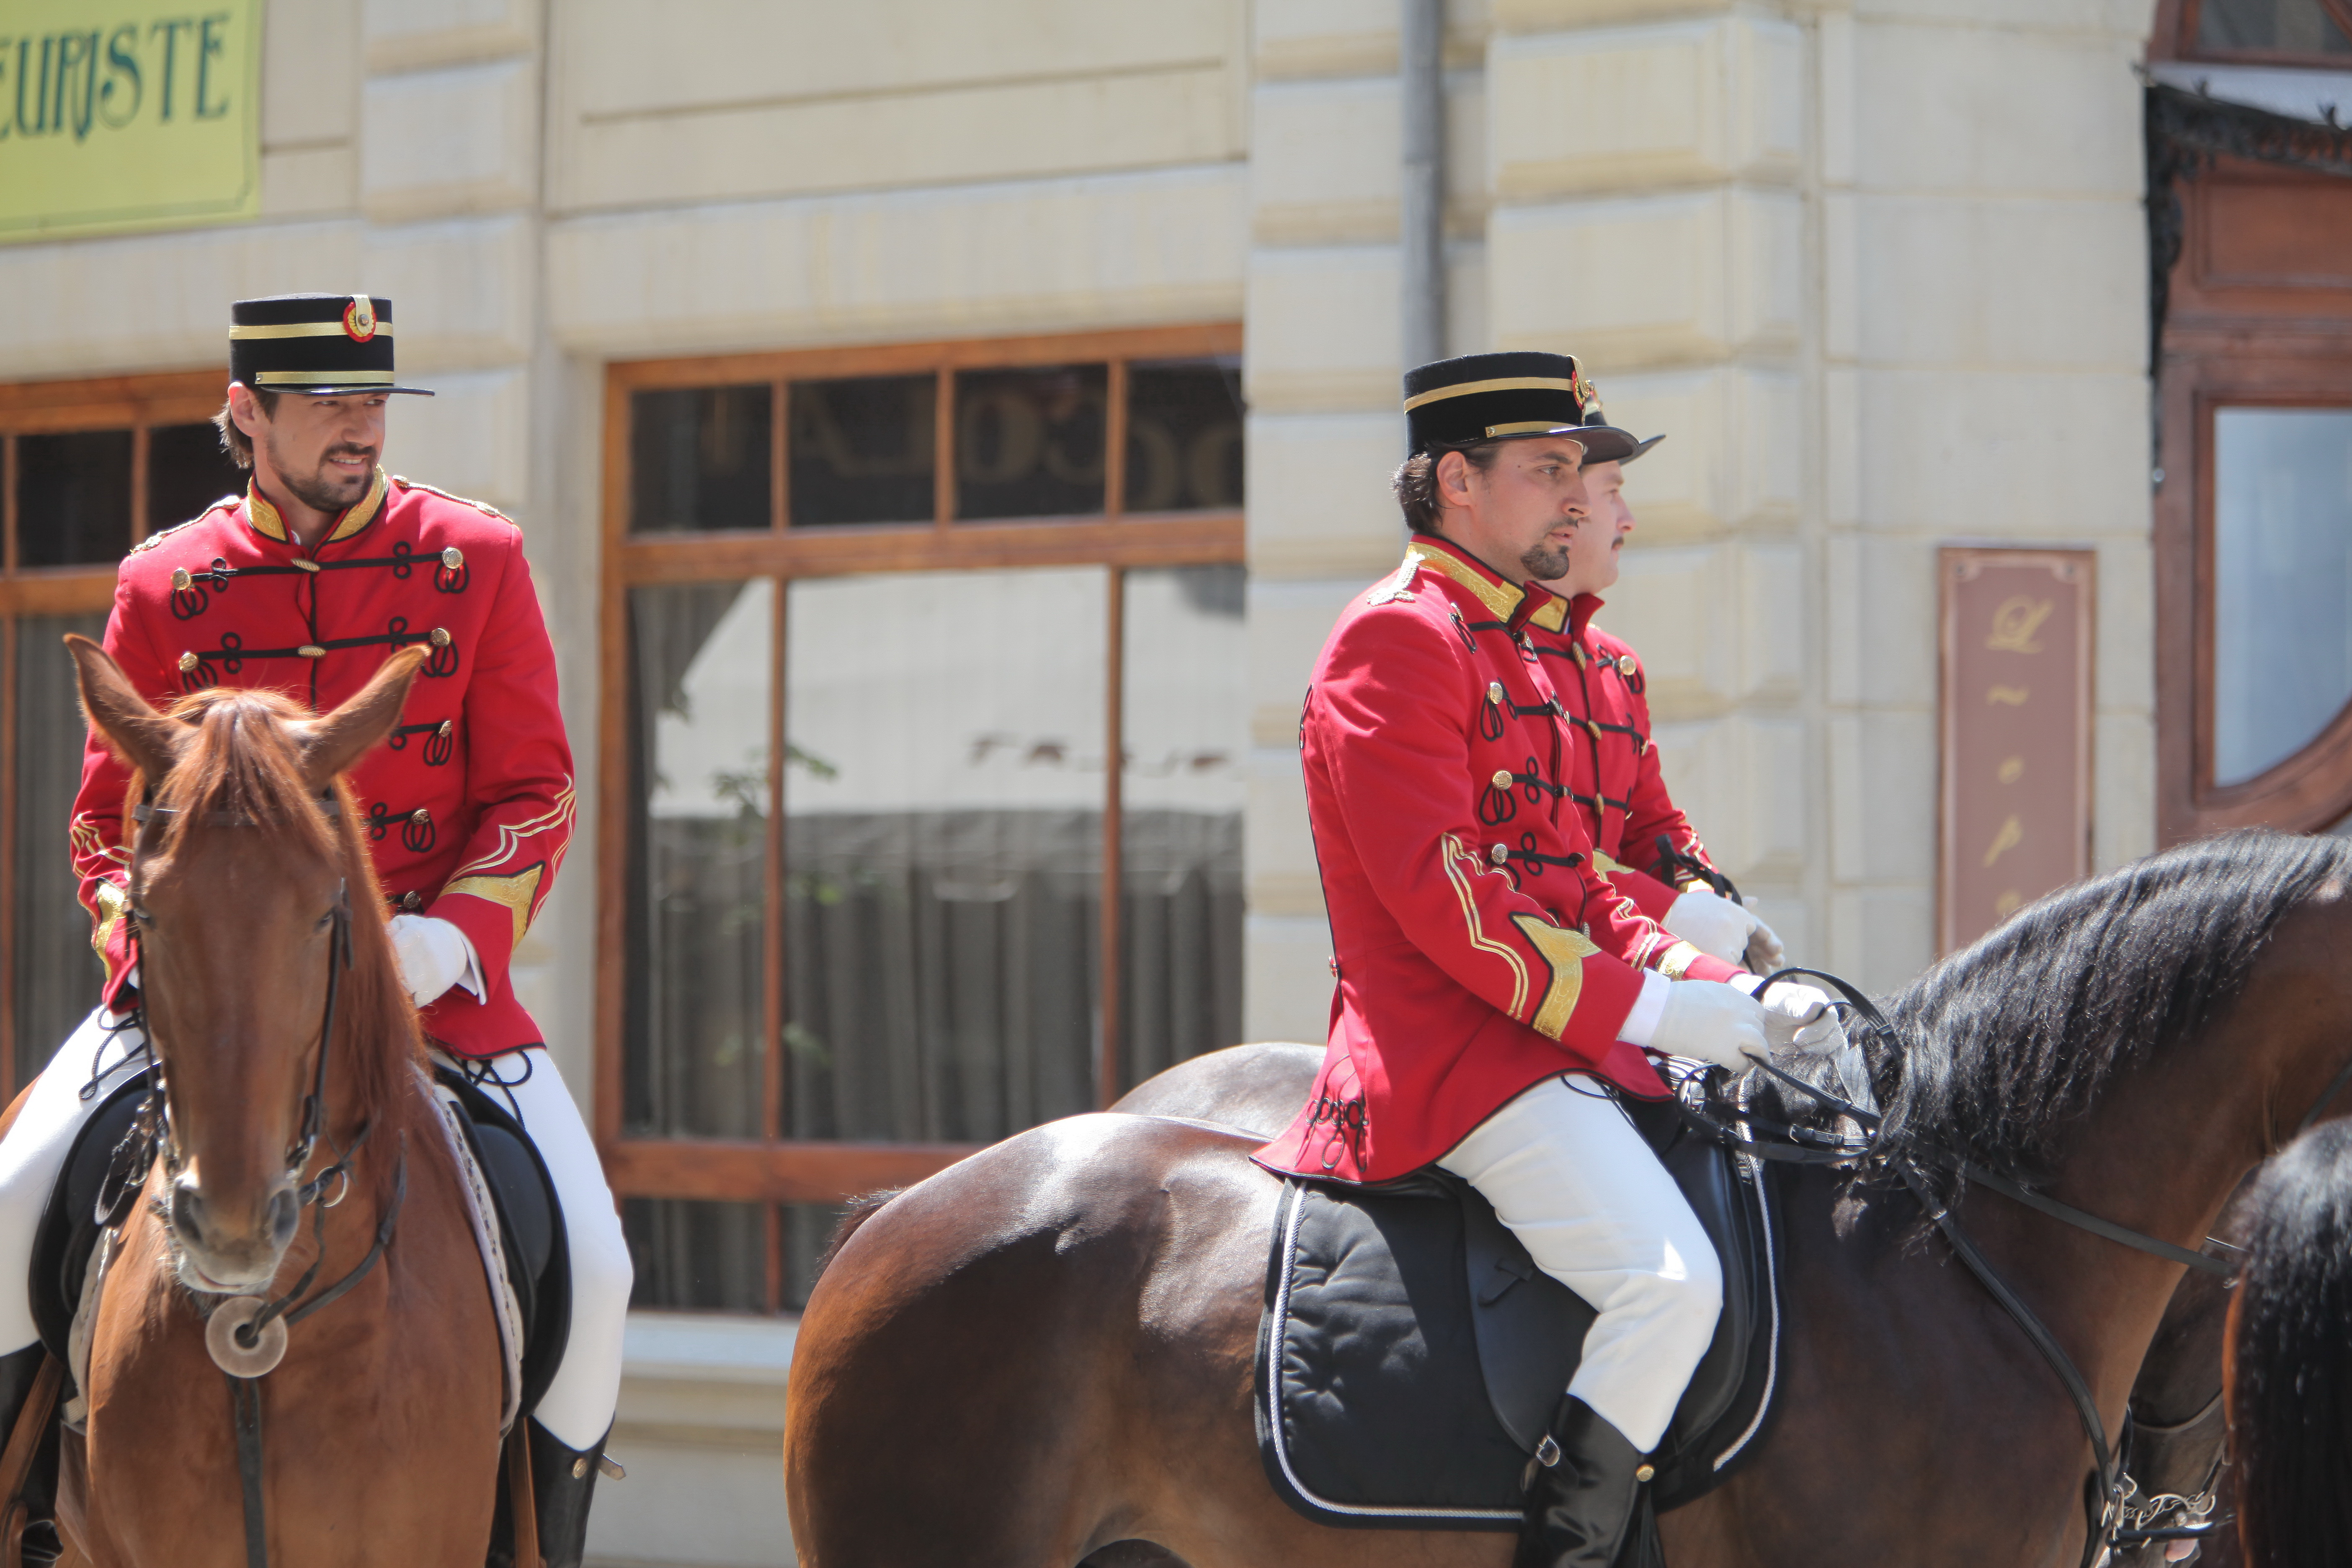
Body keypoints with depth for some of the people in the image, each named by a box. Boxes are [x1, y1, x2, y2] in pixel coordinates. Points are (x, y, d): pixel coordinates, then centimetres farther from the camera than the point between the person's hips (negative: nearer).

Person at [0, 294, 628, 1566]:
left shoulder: (477, 562, 3)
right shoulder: (164, 586, 4)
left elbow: (534, 796, 2)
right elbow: (110, 818, 9)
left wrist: (451, 936, -16)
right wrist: (152, 945, -11)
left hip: (433, 972, 0)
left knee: (590, 1264, -16)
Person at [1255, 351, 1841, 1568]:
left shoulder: (1511, 643, 22)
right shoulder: (1397, 636, -10)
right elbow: (1439, 897, -19)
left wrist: (1728, 996, 5)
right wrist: (1648, 1010, -18)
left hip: (1547, 1037, 10)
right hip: (1458, 1048, -10)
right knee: (1669, 1279, -28)